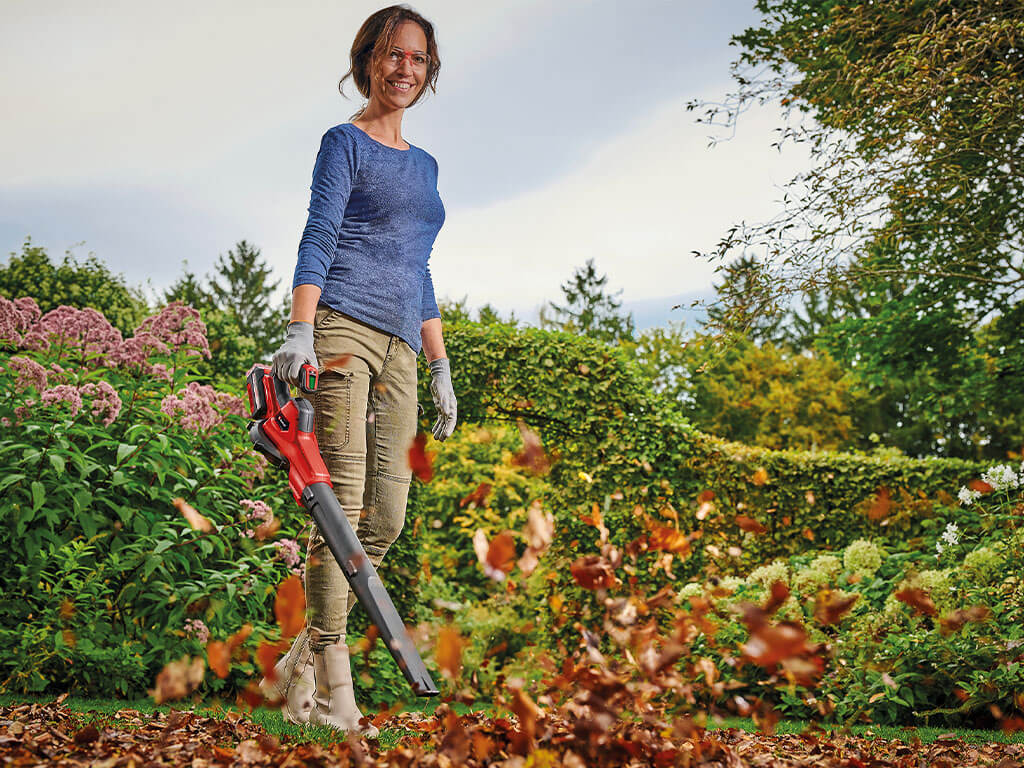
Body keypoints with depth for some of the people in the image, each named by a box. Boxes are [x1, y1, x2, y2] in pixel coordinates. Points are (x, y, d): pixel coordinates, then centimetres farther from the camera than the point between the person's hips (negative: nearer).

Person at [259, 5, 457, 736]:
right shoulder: (346, 142, 6)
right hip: (344, 329, -7)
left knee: (387, 520, 0)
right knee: (342, 504, -13)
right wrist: (301, 328, -21)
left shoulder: (424, 164, 25)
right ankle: (332, 692, -11)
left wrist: (442, 368, 22)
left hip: (399, 350, 7)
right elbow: (318, 237, -7)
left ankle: (302, 662, 11)